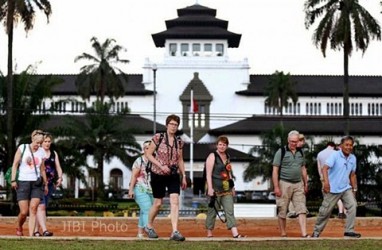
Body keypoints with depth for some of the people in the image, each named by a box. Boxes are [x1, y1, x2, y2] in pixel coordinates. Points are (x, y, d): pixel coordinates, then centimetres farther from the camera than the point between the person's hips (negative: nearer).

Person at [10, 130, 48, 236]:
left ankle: (31, 235, -12)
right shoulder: (22, 148, -1)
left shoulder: (42, 152, 9)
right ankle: (19, 228, 25)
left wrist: (45, 184, 18)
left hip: (36, 183, 3)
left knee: (33, 209, -11)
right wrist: (13, 180, -8)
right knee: (24, 212, -5)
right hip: (23, 182, -2)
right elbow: (15, 164, 0)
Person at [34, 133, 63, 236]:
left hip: (50, 184, 5)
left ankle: (36, 230, 16)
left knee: (43, 207, 8)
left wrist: (60, 178, -6)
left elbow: (58, 167, 11)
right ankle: (44, 230, -23)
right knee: (41, 206, -15)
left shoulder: (54, 154, 14)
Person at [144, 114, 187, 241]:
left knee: (175, 202, -12)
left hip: (173, 175, 3)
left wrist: (184, 176, 10)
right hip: (158, 175, -3)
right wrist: (161, 166, -17)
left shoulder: (179, 142, 6)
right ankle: (149, 226, 30)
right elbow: (148, 154, -7)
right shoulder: (158, 138, -7)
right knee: (158, 203, 5)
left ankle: (175, 232, -16)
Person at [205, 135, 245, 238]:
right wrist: (210, 188, -18)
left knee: (230, 211, -2)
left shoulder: (227, 157, 17)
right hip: (215, 189, -6)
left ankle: (235, 234, -9)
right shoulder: (212, 156, -4)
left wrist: (232, 187, 19)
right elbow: (208, 174, -10)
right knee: (212, 211, 0)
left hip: (226, 189, 6)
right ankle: (209, 234, 9)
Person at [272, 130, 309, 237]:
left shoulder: (300, 153, 12)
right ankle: (283, 234, 13)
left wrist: (305, 184, 17)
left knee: (302, 210, -5)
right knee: (282, 211, 2)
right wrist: (276, 187, -13)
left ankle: (304, 234, -9)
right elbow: (275, 170, -7)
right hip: (284, 184, -4)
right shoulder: (281, 152, -4)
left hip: (298, 184, 4)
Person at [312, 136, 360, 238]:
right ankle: (316, 231, 18)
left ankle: (349, 231, -8)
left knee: (352, 205, -13)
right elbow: (325, 168, -25)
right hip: (333, 189, -5)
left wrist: (354, 189, 17)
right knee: (325, 211, 2)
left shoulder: (353, 158, 6)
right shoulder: (335, 155, -13)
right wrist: (326, 181, -40)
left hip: (346, 188, 5)